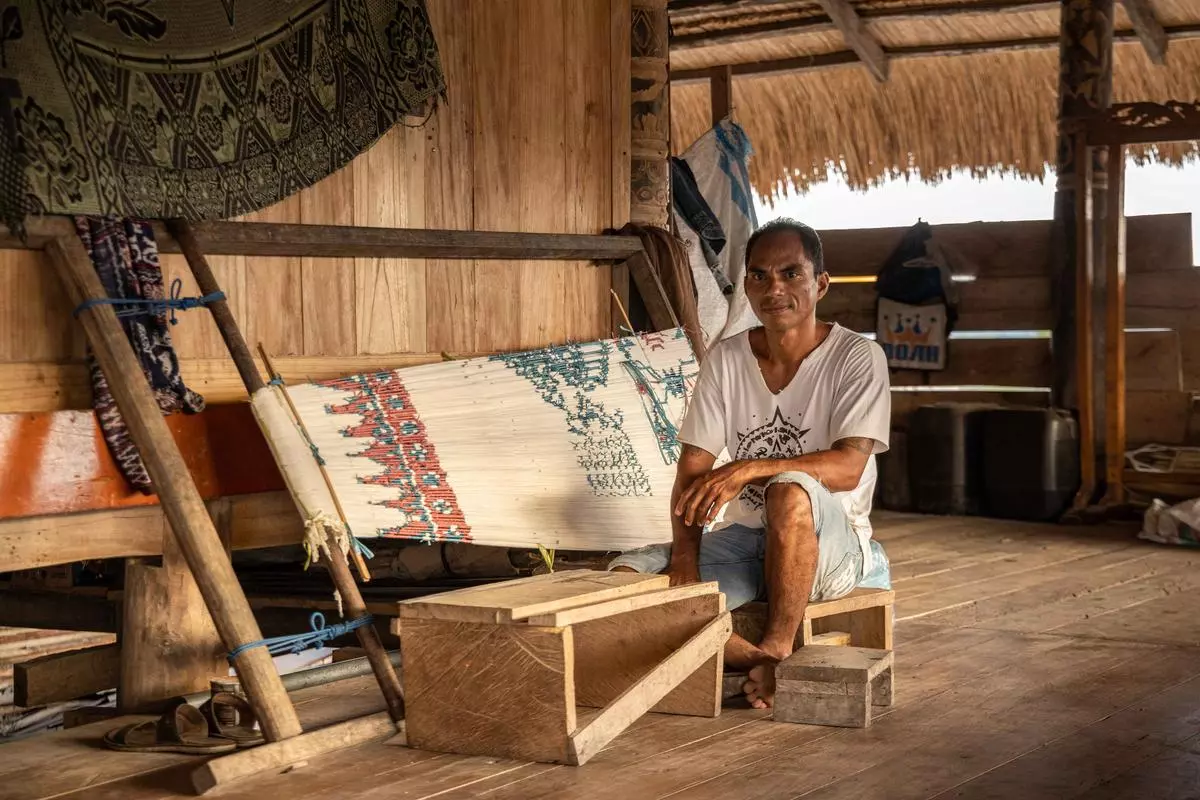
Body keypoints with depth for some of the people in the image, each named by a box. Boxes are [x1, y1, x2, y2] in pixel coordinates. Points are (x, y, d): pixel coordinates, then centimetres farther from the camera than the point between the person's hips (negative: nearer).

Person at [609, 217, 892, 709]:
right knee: (625, 577, -18)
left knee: (790, 491, -39)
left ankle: (778, 649, -22)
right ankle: (760, 666, -18)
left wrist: (750, 468, -32)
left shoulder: (857, 357, -7)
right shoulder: (725, 360, 4)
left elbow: (848, 466, -20)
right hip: (742, 540, 4)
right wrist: (686, 552, -18)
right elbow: (691, 469, -1)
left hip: (831, 544, -4)